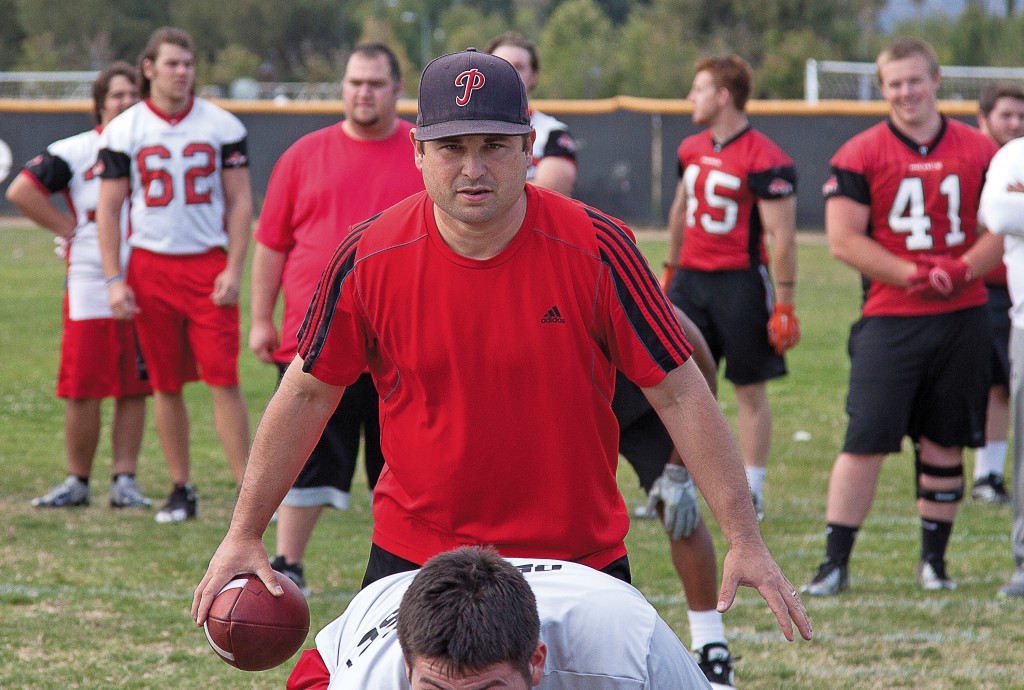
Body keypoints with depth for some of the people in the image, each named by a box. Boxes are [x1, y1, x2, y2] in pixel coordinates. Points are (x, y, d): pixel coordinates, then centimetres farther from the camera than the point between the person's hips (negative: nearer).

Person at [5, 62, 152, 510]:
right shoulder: (75, 152, -1)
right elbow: (21, 191, -3)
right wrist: (69, 229, -3)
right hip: (89, 284, -2)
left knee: (135, 388, 3)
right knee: (82, 389, -2)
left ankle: (124, 480, 9)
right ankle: (77, 481, 9)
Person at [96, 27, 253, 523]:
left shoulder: (222, 127, 3)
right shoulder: (123, 131, 3)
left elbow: (239, 201, 5)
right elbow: (108, 209, 5)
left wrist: (233, 269, -5)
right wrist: (113, 281, -2)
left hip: (208, 265, -1)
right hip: (151, 268, 1)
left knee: (223, 380, -8)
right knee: (165, 385, 5)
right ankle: (181, 489, 14)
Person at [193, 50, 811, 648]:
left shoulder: (596, 252, -12)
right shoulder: (369, 261, -8)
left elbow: (680, 395, -6)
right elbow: (309, 394, 6)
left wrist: (745, 539, -10)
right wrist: (244, 533, 7)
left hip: (581, 558, -1)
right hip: (412, 556, 1)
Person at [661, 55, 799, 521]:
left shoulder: (765, 161, -14)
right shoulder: (691, 150, 9)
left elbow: (783, 236, -14)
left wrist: (784, 304, -15)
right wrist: (670, 271, 26)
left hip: (740, 283, -7)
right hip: (691, 280, 7)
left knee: (750, 390, 3)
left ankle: (751, 492, 10)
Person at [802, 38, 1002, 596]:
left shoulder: (978, 151, 7)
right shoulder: (859, 155, -2)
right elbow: (843, 239, -7)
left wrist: (963, 269, -12)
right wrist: (914, 275, -16)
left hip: (962, 316, 3)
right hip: (889, 319, -3)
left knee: (944, 441, 8)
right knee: (865, 439, -8)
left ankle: (933, 558, 18)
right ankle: (835, 561, -3)